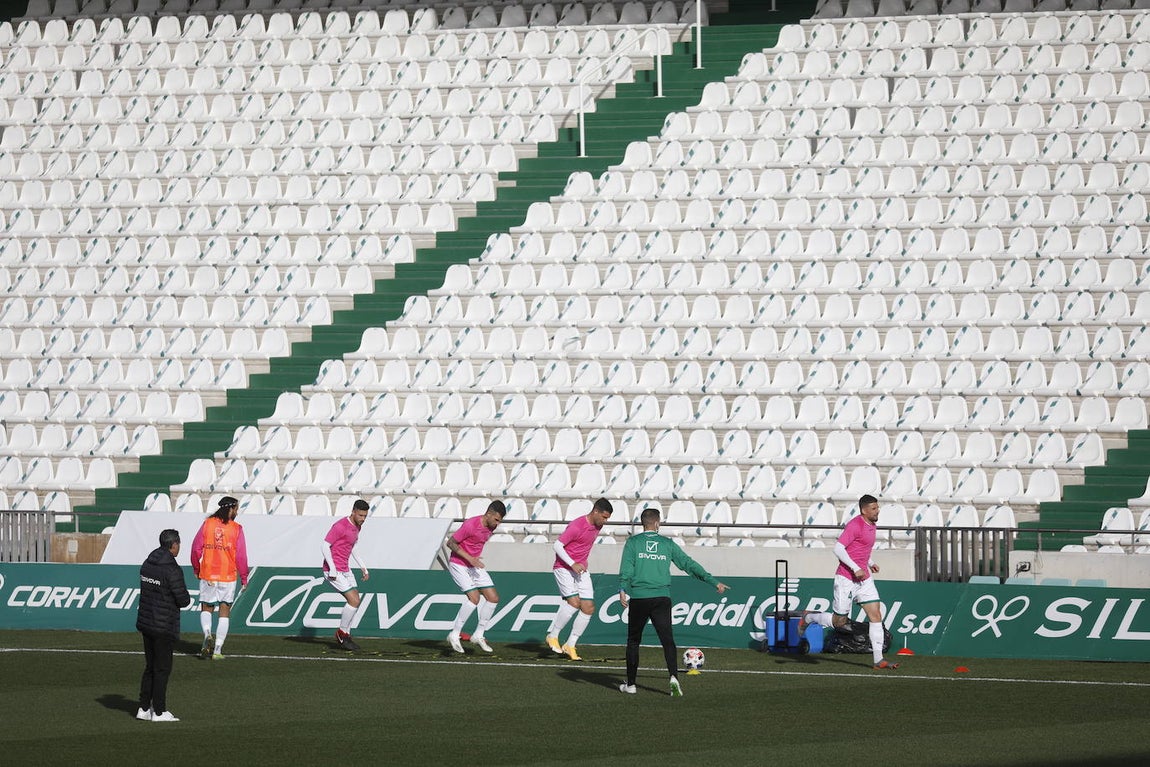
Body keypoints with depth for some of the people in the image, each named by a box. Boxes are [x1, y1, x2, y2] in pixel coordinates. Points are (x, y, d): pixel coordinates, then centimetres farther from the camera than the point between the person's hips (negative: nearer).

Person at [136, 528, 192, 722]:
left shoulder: (147, 564, 6)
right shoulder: (172, 570, -18)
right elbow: (183, 600, -17)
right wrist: (186, 598, 7)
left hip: (146, 623, 8)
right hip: (164, 626, -8)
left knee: (150, 667, 16)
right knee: (162, 668, 1)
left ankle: (144, 708, 17)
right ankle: (159, 712, 4)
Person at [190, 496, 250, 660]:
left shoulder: (207, 523, -1)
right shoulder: (236, 529, -6)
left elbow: (196, 548, 1)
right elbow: (241, 555, -7)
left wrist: (196, 569, 15)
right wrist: (244, 577, 4)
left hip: (207, 576, 1)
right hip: (228, 576, -1)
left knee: (206, 609, 16)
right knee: (225, 612, 9)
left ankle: (207, 634, -12)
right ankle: (217, 650, 5)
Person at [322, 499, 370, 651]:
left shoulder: (357, 527, 11)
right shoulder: (340, 526, -18)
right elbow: (325, 545, -19)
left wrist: (362, 567, 19)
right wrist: (332, 568, -23)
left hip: (345, 570, 9)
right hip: (334, 572, -9)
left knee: (355, 601, 7)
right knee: (354, 601, -15)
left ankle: (345, 635, 17)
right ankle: (342, 633, 1)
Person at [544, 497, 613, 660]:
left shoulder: (597, 526, 7)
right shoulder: (577, 526, -19)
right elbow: (557, 545, -18)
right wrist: (572, 564, -24)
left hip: (581, 569, 8)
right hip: (564, 568, -8)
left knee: (589, 608, -2)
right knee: (574, 602, -22)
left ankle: (570, 645, 6)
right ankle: (552, 635, -4)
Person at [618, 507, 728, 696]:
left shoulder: (633, 542, 6)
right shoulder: (667, 544, 11)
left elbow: (626, 567, -7)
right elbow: (689, 564, 11)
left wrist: (622, 589, -14)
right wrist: (713, 582, 15)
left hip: (638, 598, -1)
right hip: (662, 598, 1)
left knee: (633, 641, 11)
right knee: (667, 640, -3)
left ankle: (630, 684, 14)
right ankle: (673, 676, -25)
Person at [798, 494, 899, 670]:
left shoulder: (872, 525, 12)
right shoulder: (855, 525, -16)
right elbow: (838, 549, -22)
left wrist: (870, 563, 14)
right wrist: (856, 569, -23)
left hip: (864, 579, 8)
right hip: (846, 579, -8)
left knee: (876, 614, -3)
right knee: (839, 621, 2)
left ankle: (878, 659, -2)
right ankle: (808, 617, 29)